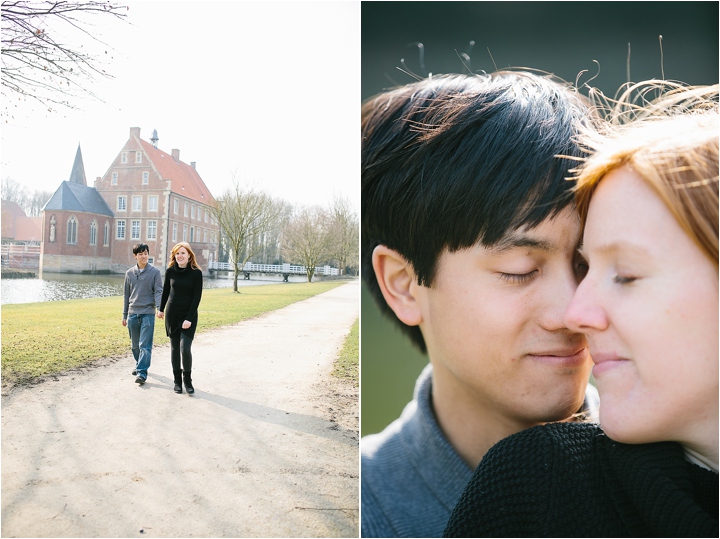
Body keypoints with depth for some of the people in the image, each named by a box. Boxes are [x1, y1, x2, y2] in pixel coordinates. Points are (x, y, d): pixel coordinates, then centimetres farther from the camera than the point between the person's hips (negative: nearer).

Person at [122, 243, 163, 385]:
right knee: (135, 345, 13)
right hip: (133, 313, 4)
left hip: (148, 313, -4)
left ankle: (142, 372, -8)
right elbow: (126, 295, 15)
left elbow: (158, 292, -6)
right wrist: (124, 315, 15)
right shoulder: (129, 273, 9)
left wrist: (159, 307, -24)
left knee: (145, 345, -8)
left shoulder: (155, 272, -1)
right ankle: (139, 364, 32)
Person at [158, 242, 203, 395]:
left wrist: (189, 318, -14)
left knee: (185, 348, -12)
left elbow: (197, 297, -10)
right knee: (174, 348, 8)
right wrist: (161, 309, 23)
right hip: (172, 314, 3)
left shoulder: (196, 273, -9)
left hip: (189, 316, -3)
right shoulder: (170, 271, 0)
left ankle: (187, 380, 7)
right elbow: (166, 291, 15)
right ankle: (177, 380, 19)